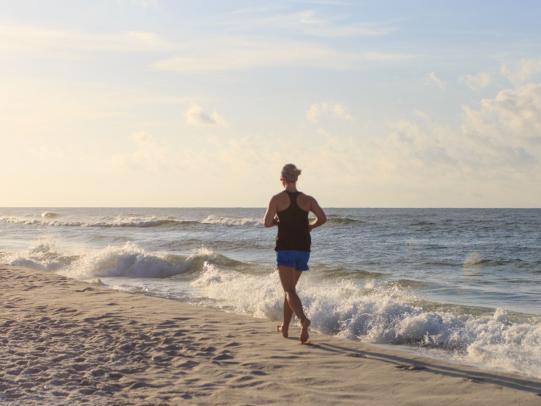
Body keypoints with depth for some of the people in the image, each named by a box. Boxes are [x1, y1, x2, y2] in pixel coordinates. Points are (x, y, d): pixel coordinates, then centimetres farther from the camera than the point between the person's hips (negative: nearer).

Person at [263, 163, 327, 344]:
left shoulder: (277, 199, -3)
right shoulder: (307, 199, 5)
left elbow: (267, 223, -6)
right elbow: (322, 218, -6)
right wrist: (309, 227, 12)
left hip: (285, 247, -4)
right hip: (303, 248, 4)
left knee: (289, 290, -8)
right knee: (290, 287, 18)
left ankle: (303, 319, -34)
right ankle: (285, 327, 25)